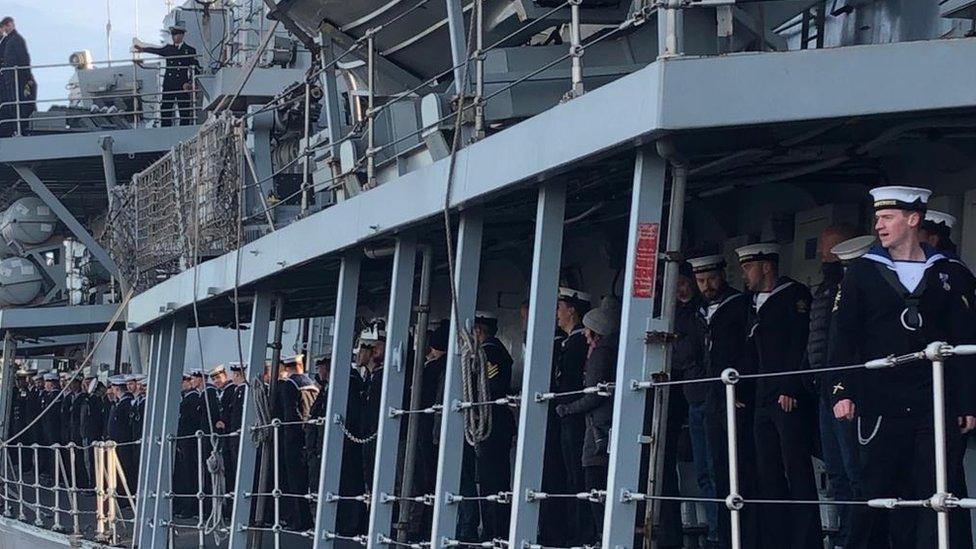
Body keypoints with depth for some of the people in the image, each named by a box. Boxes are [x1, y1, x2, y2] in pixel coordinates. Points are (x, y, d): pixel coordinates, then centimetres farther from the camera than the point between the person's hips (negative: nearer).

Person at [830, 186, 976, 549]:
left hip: (938, 405, 0)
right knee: (879, 495, 3)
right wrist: (842, 392, -8)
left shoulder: (944, 273, 8)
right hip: (881, 406, 0)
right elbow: (842, 338, 3)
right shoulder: (863, 272, 7)